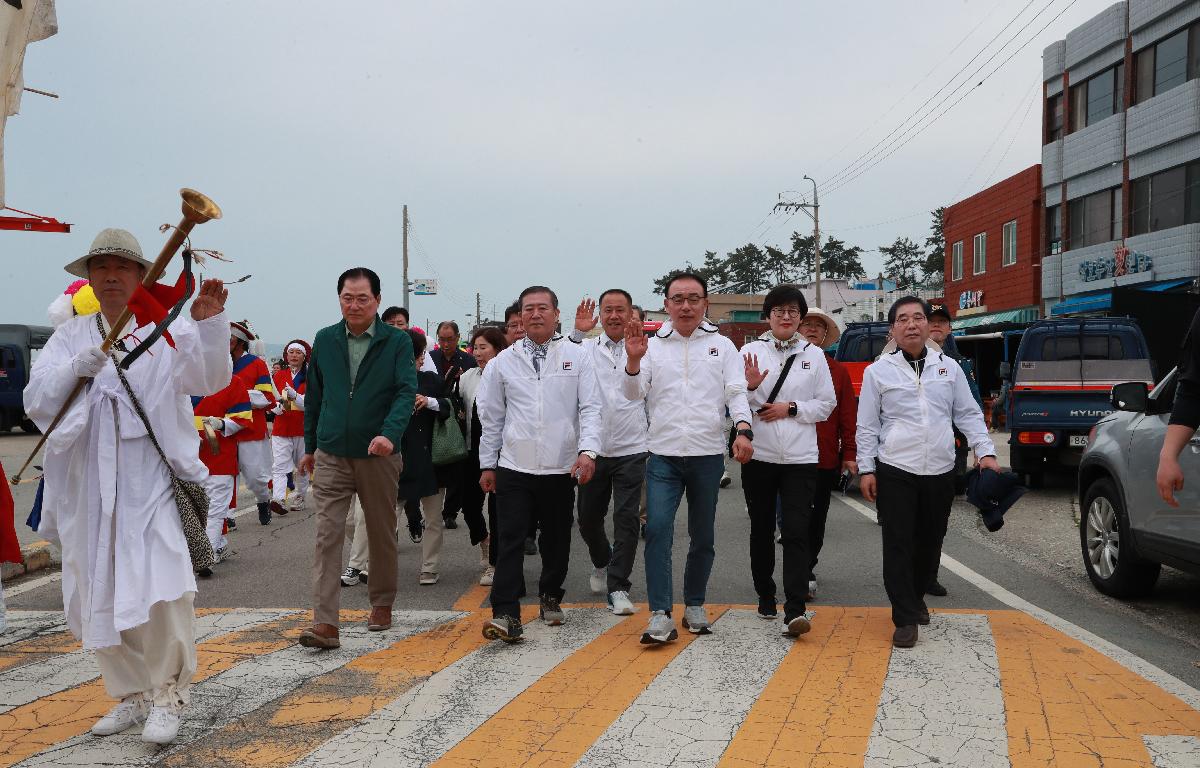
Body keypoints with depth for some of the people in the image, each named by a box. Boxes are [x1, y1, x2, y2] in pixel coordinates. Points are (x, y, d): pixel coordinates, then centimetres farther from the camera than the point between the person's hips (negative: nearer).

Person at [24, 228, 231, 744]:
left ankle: (168, 696, 5)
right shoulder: (71, 336, 12)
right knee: (100, 597, 10)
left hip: (154, 483, -4)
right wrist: (79, 367, -19)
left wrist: (209, 324, -33)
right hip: (89, 488, 4)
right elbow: (37, 401, 1)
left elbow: (208, 378, -15)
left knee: (163, 589, -14)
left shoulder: (167, 330, 2)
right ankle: (131, 695, 28)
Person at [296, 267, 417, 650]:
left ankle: (381, 604, 31)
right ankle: (324, 623, -7)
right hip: (331, 456, 2)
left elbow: (406, 391, -14)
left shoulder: (398, 341, -3)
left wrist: (390, 433, -31)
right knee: (327, 536, -6)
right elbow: (314, 396, 14)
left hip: (379, 457, -1)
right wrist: (310, 447, 16)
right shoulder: (324, 340, 7)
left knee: (382, 534, 12)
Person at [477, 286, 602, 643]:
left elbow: (590, 408, -2)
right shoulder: (504, 362, 6)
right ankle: (505, 614, -6)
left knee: (557, 540, 12)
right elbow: (492, 416, 10)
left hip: (561, 468, 0)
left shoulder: (576, 358, 3)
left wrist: (588, 450, -16)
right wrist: (487, 464, 9)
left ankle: (550, 597, 32)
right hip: (514, 467, 0)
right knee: (510, 540, -6)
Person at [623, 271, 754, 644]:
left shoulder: (722, 346, 7)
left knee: (702, 536, 10)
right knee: (657, 529, -14)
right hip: (663, 455, -1)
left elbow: (736, 392, -1)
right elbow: (634, 393, -2)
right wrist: (633, 362, -22)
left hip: (708, 455, 1)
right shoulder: (653, 346, 7)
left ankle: (694, 605, 26)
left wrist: (743, 430, -20)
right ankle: (661, 615, -11)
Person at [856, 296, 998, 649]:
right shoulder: (878, 371, 2)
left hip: (940, 472, 3)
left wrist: (985, 452, -1)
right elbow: (867, 425, 3)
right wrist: (866, 469, -2)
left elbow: (968, 414, 11)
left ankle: (915, 597, 37)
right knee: (898, 546, -3)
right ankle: (905, 619, 3)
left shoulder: (949, 367, 9)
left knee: (930, 542, 14)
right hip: (895, 472, -3)